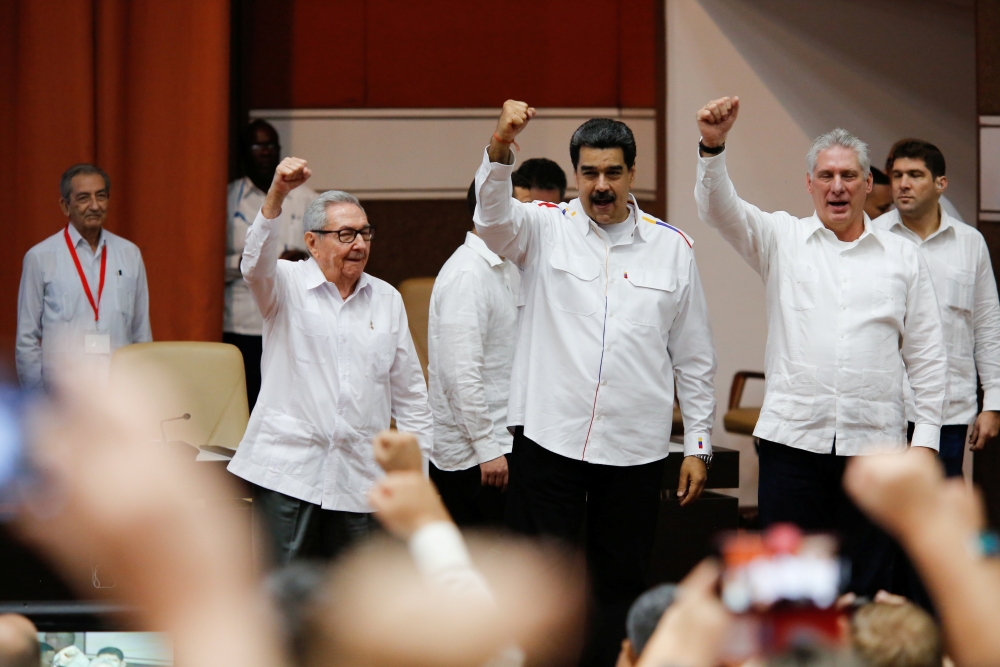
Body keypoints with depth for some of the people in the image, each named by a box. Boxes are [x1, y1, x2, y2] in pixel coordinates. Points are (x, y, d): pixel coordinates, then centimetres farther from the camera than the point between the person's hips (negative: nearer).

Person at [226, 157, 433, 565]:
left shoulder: (386, 299, 14)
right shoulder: (288, 286, 3)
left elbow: (409, 392, 18)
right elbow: (257, 263, -21)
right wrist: (277, 194, -36)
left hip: (360, 476, 3)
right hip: (288, 471, -3)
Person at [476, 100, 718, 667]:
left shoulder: (672, 246, 6)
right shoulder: (545, 228, 2)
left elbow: (694, 356, 9)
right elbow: (494, 215, -21)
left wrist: (699, 445, 7)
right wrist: (500, 148, -39)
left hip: (635, 448, 2)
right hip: (550, 438, -2)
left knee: (620, 585, 9)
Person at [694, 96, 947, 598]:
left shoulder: (903, 258, 10)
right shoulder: (782, 240, 8)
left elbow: (926, 357, 10)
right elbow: (720, 210, -8)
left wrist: (926, 438, 3)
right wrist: (713, 146, -26)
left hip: (874, 443, 1)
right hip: (794, 438, -1)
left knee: (868, 587, 4)